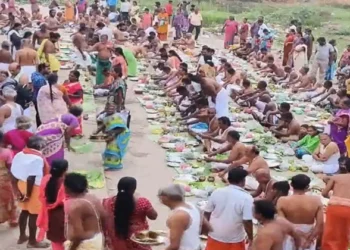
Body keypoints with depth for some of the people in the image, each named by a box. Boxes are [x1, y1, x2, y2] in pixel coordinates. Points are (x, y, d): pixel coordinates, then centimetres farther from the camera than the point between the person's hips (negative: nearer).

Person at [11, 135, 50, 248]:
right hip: (34, 188, -8)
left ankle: (22, 236, 37)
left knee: (25, 211, 23)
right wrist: (28, 194, -16)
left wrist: (17, 189, 6)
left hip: (22, 185, 8)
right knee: (34, 214, 7)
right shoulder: (37, 158, -23)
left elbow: (14, 173, 1)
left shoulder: (20, 154, 0)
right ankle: (32, 241, 20)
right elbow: (31, 178, -25)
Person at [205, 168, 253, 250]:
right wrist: (250, 238, -4)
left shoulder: (216, 192, -4)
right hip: (235, 239, -4)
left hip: (215, 235, 4)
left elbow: (207, 213, 2)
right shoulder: (246, 197, -17)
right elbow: (247, 221, -19)